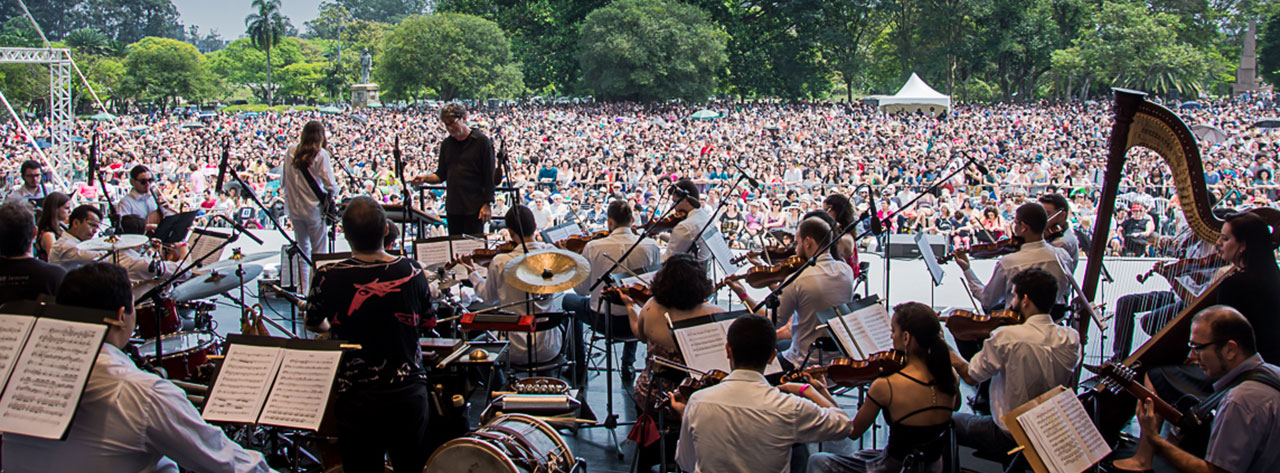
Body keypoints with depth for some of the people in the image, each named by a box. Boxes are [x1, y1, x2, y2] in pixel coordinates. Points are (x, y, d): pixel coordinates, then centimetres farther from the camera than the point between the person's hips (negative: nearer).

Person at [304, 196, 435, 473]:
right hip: (408, 393, 2)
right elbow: (427, 323, 4)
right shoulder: (411, 271, -10)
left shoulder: (328, 278, -14)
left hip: (356, 399, -1)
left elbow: (313, 325, 4)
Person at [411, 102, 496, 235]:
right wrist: (425, 178, -3)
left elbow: (489, 177, -5)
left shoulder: (482, 142, -5)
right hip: (452, 207, 5)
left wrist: (486, 204, -11)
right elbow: (441, 175, 18)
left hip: (474, 208, -5)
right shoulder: (446, 144, 12)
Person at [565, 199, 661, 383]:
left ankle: (579, 366, 33)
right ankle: (628, 365, 42)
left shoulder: (593, 247, -15)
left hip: (603, 320, -2)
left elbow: (581, 290, -7)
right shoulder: (651, 246, -11)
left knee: (569, 300, 29)